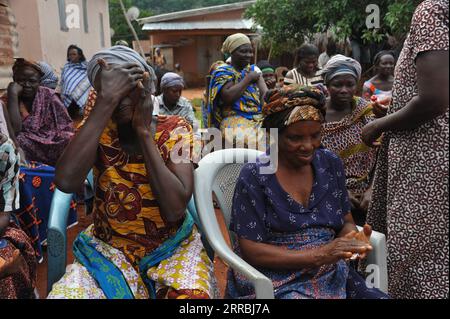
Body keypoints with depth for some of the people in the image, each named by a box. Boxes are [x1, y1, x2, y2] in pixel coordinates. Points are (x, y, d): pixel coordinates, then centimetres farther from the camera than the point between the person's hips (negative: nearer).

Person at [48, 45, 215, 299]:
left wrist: (144, 131, -20)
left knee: (193, 293, -28)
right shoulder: (99, 125, -6)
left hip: (174, 246, 0)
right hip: (108, 248, 1)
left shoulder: (175, 130, -8)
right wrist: (107, 99, -27)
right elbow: (66, 181, -27)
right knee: (63, 294, -24)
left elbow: (175, 209, -21)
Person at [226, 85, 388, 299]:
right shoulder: (254, 177, -11)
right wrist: (318, 255, -21)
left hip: (332, 276, 5)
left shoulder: (331, 164, 5)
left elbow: (345, 222, 11)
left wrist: (353, 237, -13)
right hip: (275, 281, -4)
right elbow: (251, 250, -12)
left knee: (378, 296, -17)